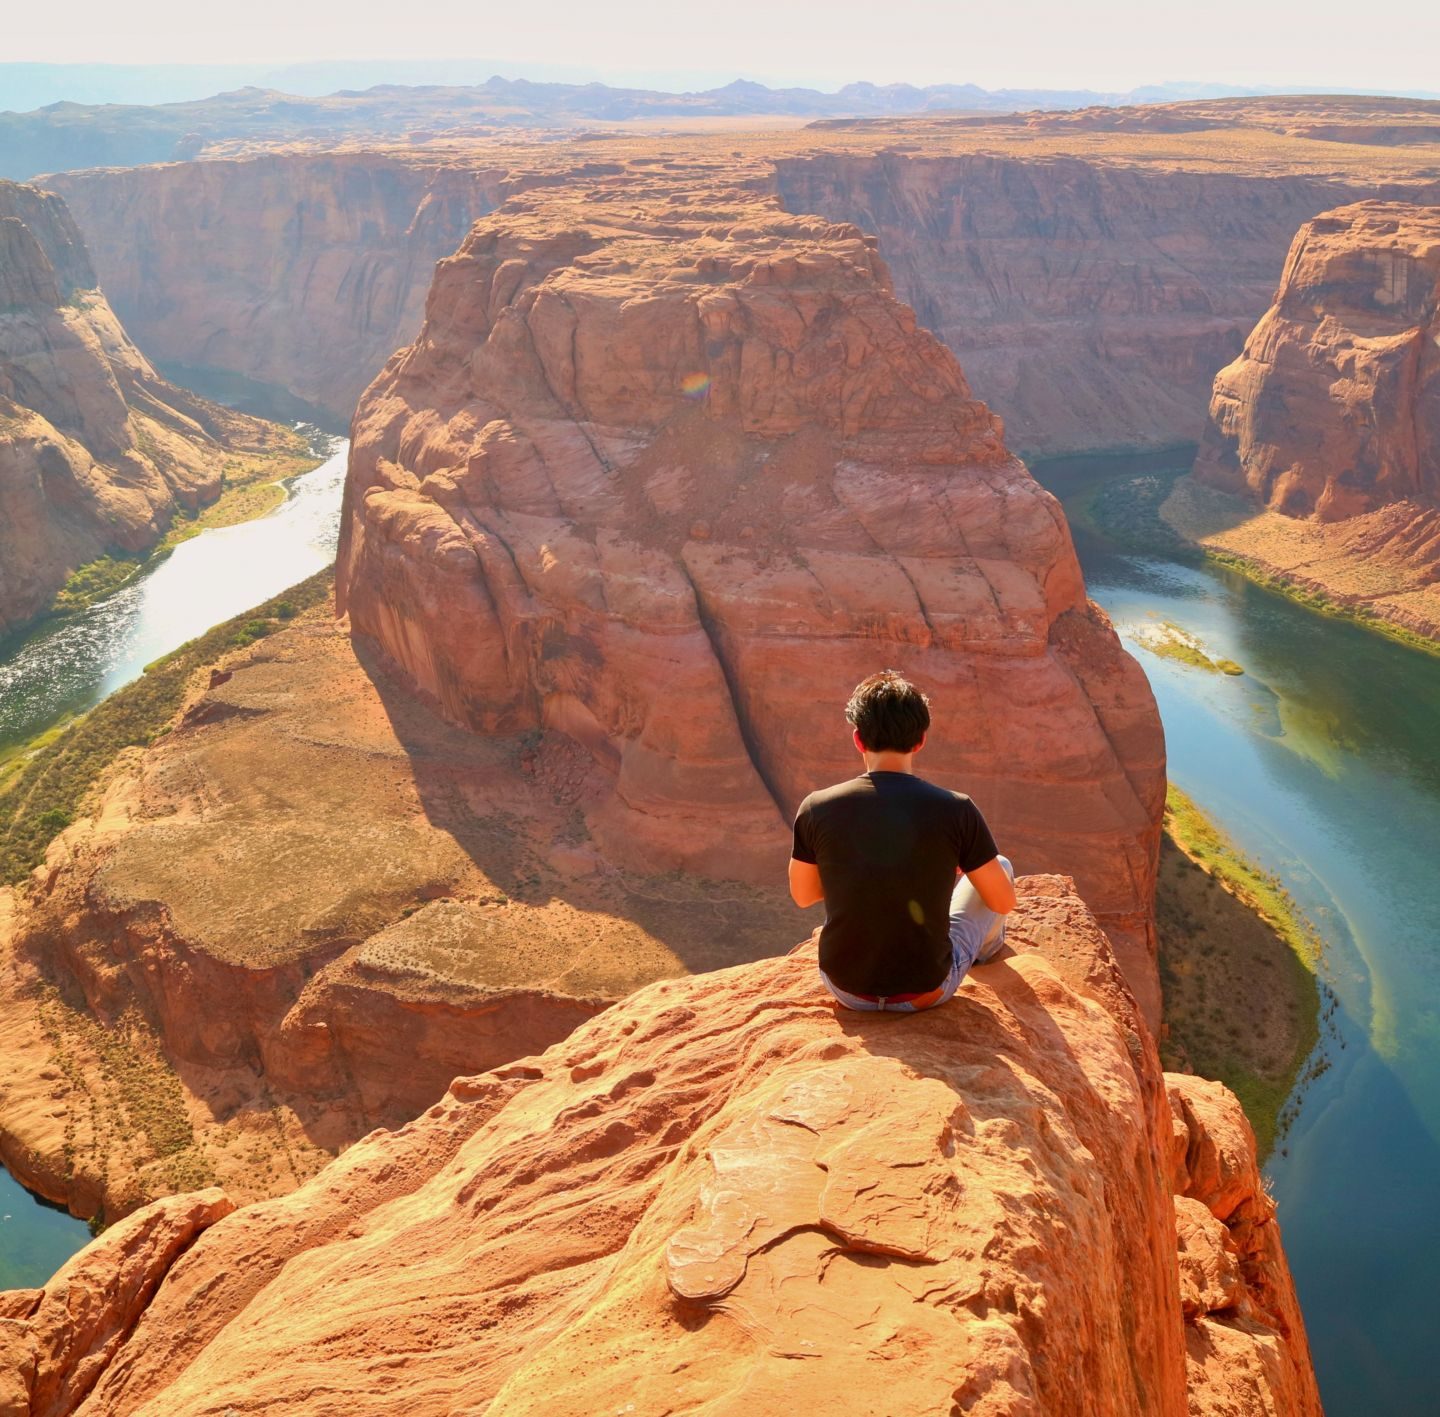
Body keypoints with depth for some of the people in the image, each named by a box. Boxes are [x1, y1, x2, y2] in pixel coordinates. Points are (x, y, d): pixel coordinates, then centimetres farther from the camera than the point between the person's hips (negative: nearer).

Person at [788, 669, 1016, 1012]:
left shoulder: (816, 809, -14)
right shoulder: (956, 810, -17)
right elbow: (1004, 902, -4)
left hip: (846, 989, 1)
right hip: (927, 993, -1)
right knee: (1002, 866, 24)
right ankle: (987, 948, 55)